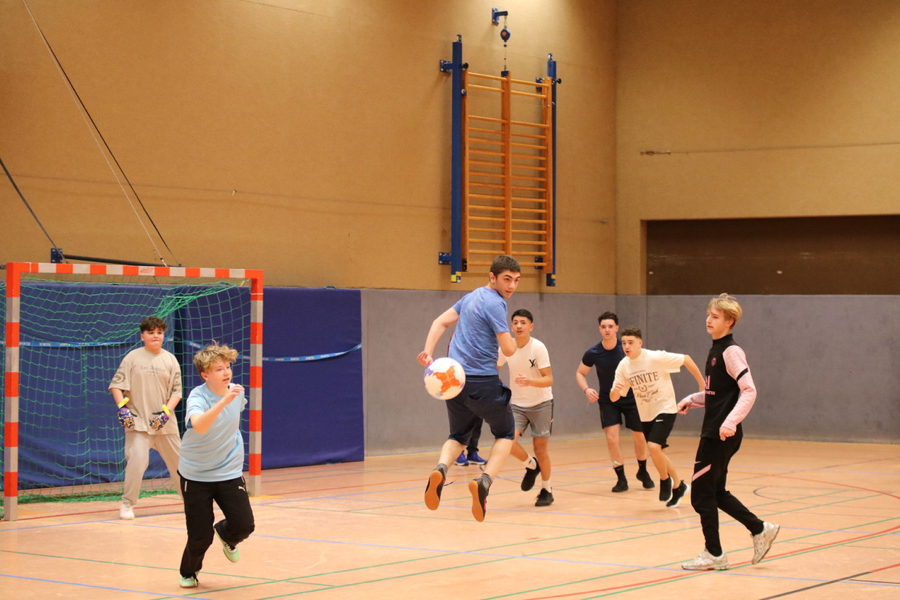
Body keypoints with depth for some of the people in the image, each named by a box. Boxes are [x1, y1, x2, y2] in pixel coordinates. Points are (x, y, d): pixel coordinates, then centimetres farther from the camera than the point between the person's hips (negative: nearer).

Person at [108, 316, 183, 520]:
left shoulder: (170, 359, 4)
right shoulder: (133, 357, -1)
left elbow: (177, 391, 3)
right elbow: (116, 385, -1)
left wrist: (166, 411, -11)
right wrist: (122, 408, -14)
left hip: (164, 422, 3)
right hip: (137, 420, -3)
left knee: (177, 460, 10)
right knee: (137, 459, -17)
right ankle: (127, 504, -4)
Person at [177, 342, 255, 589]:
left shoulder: (237, 392, -5)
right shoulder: (197, 397, -22)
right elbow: (199, 425, -46)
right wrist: (224, 401, -54)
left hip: (229, 473, 4)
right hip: (196, 475, -4)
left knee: (243, 525, -12)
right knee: (201, 536, -2)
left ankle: (226, 535, 27)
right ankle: (188, 573, 31)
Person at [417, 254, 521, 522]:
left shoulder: (472, 297, 15)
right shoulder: (494, 303, -12)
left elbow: (440, 322, 13)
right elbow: (509, 349, -14)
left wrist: (428, 352, 3)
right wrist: (510, 337, 8)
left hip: (454, 379, 7)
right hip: (483, 382, -7)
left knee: (458, 436, 19)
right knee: (506, 433, 13)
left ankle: (440, 470, -13)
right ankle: (484, 481, -10)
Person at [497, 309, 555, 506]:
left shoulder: (538, 347, -18)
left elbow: (549, 379, -22)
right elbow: (494, 369, 12)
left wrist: (529, 381, -39)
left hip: (540, 404, -3)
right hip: (517, 404, 3)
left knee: (540, 447, 1)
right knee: (508, 441, -17)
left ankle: (547, 490, 22)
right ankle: (531, 465, 14)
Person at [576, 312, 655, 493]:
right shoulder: (593, 353, -14)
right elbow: (580, 373, 2)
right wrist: (586, 389, -16)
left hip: (631, 398, 0)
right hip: (607, 401, 0)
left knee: (640, 438, 8)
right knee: (612, 437, -15)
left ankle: (643, 472, 35)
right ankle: (621, 478, 2)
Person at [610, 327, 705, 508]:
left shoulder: (656, 358, -21)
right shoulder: (623, 366, -6)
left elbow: (686, 359, -12)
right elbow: (614, 398, -3)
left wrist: (702, 383, -8)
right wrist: (615, 391, -27)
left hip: (665, 409, -6)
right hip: (645, 415, 6)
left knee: (654, 447, -23)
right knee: (658, 453, 14)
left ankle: (665, 481, 3)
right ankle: (678, 486, 35)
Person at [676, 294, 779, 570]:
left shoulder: (731, 351, -14)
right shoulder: (716, 350, 14)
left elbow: (749, 391, -21)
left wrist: (731, 422, -29)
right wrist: (690, 401, 13)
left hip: (722, 435, -9)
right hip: (713, 432, 9)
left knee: (702, 493, -3)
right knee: (715, 492, 15)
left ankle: (713, 554, 7)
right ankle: (760, 530, 23)